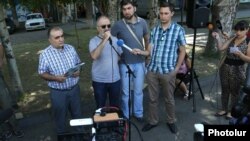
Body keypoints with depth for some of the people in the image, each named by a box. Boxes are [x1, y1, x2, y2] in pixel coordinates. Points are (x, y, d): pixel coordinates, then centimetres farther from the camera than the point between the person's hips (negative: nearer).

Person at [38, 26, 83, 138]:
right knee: (60, 116, 16)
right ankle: (61, 135, 41)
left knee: (77, 112, 22)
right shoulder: (45, 54, -14)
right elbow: (42, 73, -8)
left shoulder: (71, 48, -2)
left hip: (74, 88, 4)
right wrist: (55, 78, -25)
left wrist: (78, 71, -13)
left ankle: (80, 131, 47)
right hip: (58, 92, -3)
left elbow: (78, 63, 9)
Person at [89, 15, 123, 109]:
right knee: (100, 107, 16)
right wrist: (104, 40, -31)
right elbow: (94, 56, -30)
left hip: (115, 79, 3)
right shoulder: (94, 41, -11)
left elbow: (121, 56, 13)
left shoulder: (115, 40, 1)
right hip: (99, 81, -3)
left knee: (115, 106, 19)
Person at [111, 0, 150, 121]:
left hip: (140, 62, 2)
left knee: (138, 90, 14)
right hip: (125, 63, -2)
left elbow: (147, 39, 12)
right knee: (125, 91, 11)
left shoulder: (142, 22, -3)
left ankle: (138, 113, 33)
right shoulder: (118, 25, -11)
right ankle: (126, 115, 30)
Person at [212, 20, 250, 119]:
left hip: (238, 70, -4)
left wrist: (240, 54, -27)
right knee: (224, 90, 14)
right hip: (225, 67, 5)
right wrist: (218, 38, -17)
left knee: (235, 92, 9)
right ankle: (224, 109, 29)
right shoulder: (231, 39, 5)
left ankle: (231, 111, 26)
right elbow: (221, 48, -6)